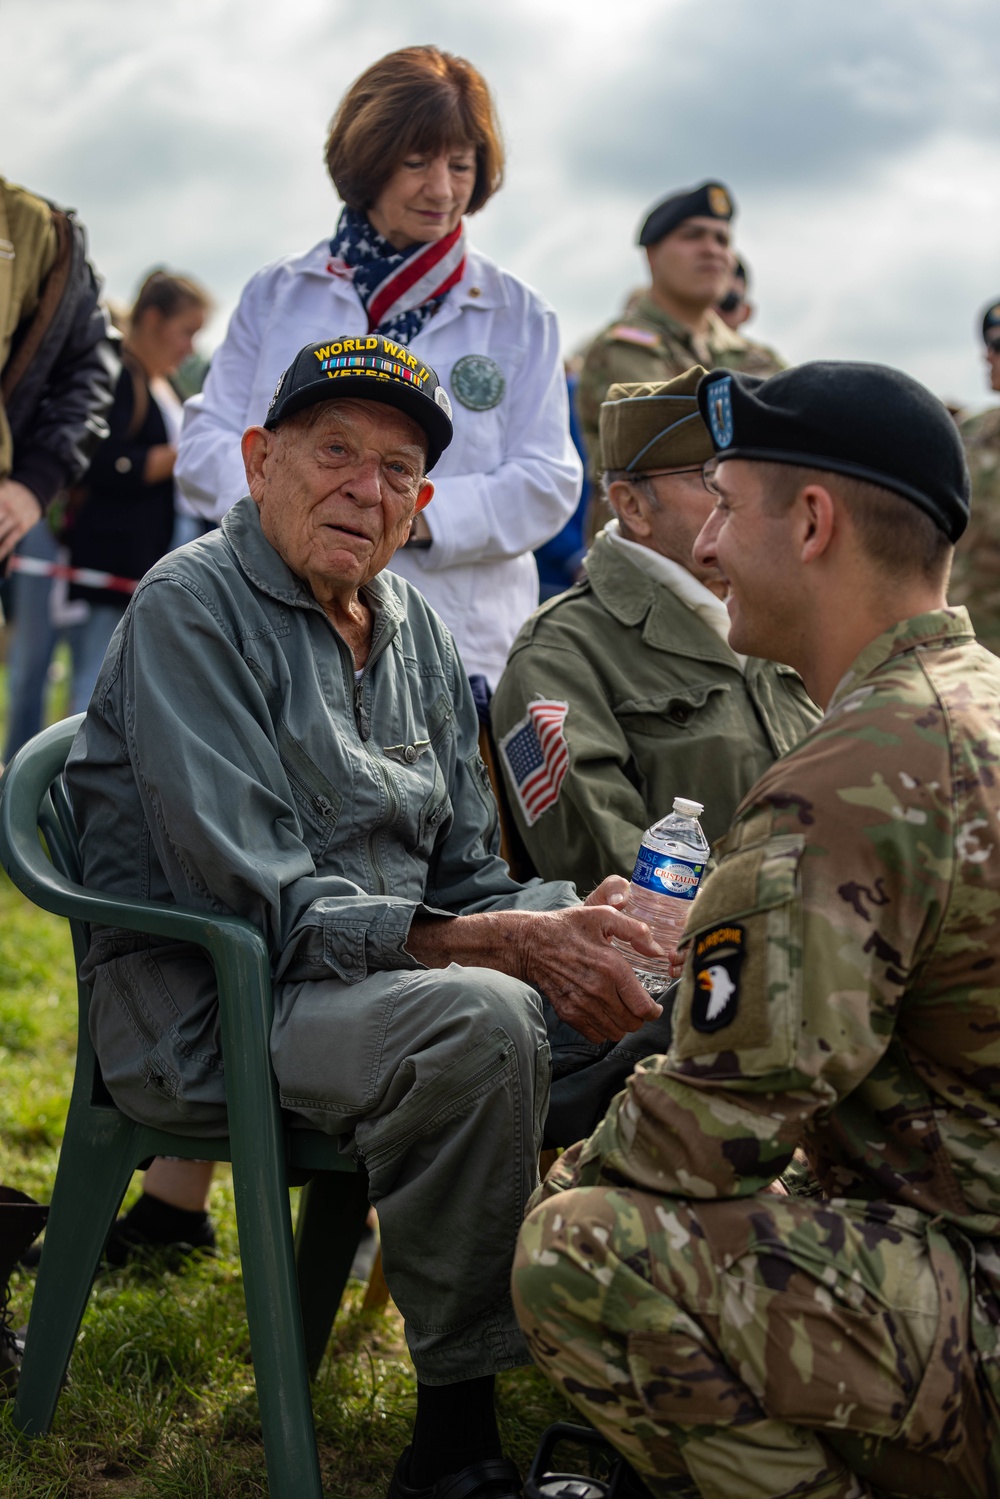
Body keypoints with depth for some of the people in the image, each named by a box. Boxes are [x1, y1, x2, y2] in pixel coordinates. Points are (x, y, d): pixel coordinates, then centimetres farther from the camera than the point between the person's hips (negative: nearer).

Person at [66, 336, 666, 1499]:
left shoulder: (414, 629, 12)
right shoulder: (189, 609, -11)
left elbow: (468, 879, 12)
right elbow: (260, 903, -19)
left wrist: (558, 938, -11)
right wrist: (500, 945, -25)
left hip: (395, 972, 8)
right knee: (478, 1022, -33)